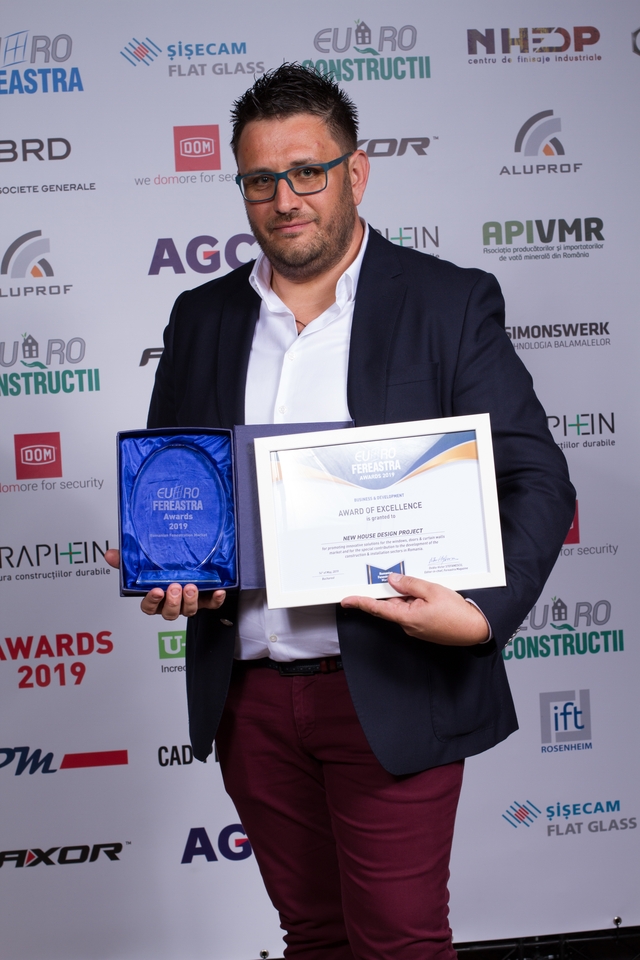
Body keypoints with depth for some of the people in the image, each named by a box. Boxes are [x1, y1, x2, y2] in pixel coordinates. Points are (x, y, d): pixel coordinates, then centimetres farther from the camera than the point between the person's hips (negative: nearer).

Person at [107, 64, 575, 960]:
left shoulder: (450, 303, -4)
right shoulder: (202, 317, 9)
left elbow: (537, 480, -6)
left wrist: (484, 613, -22)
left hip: (392, 691, -4)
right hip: (248, 692, 4)